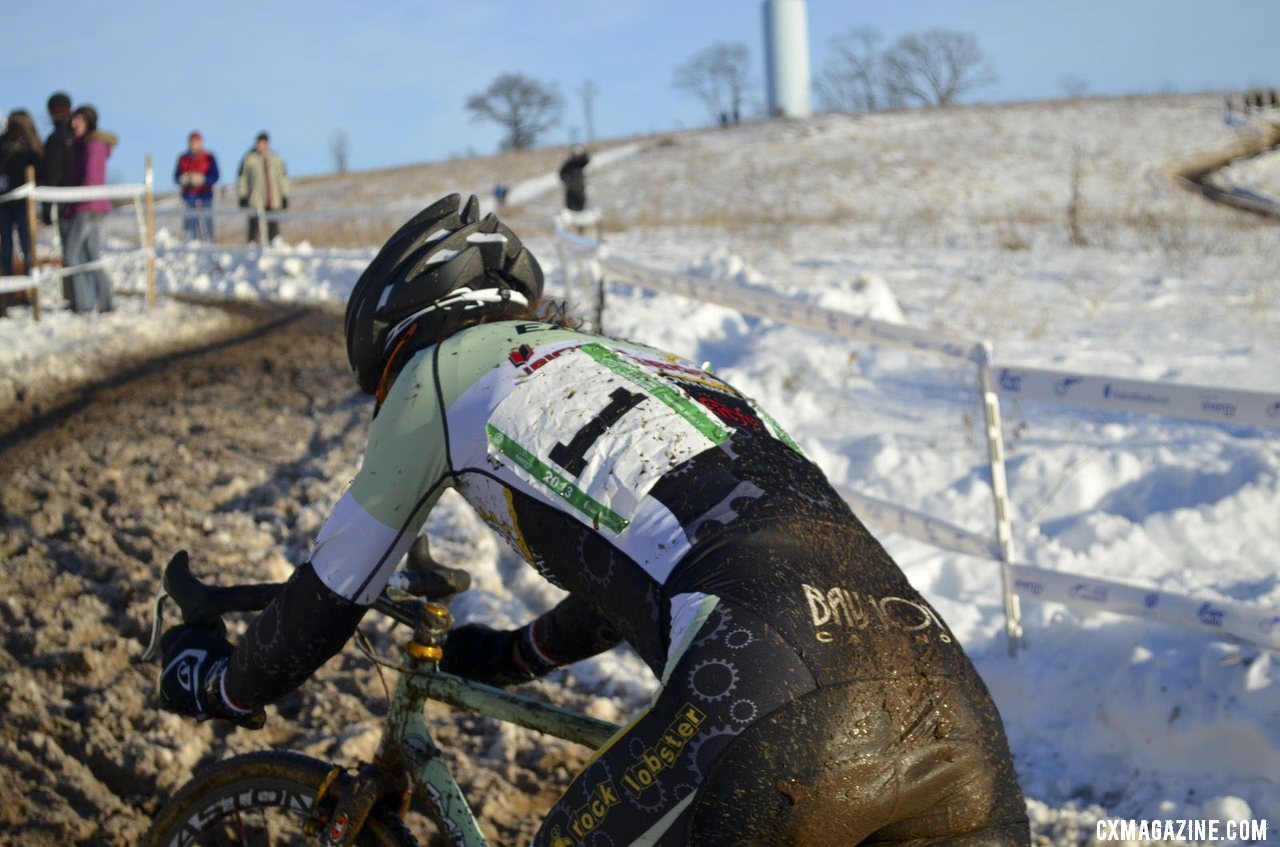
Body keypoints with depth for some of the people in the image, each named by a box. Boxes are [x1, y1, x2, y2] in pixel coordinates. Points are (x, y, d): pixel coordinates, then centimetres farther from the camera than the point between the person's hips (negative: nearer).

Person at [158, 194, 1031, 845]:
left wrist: (225, 686, 44)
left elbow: (336, 587, 26)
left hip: (771, 719, -6)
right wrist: (517, 654, 63)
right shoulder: (633, 359, 35)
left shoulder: (444, 363, 16)